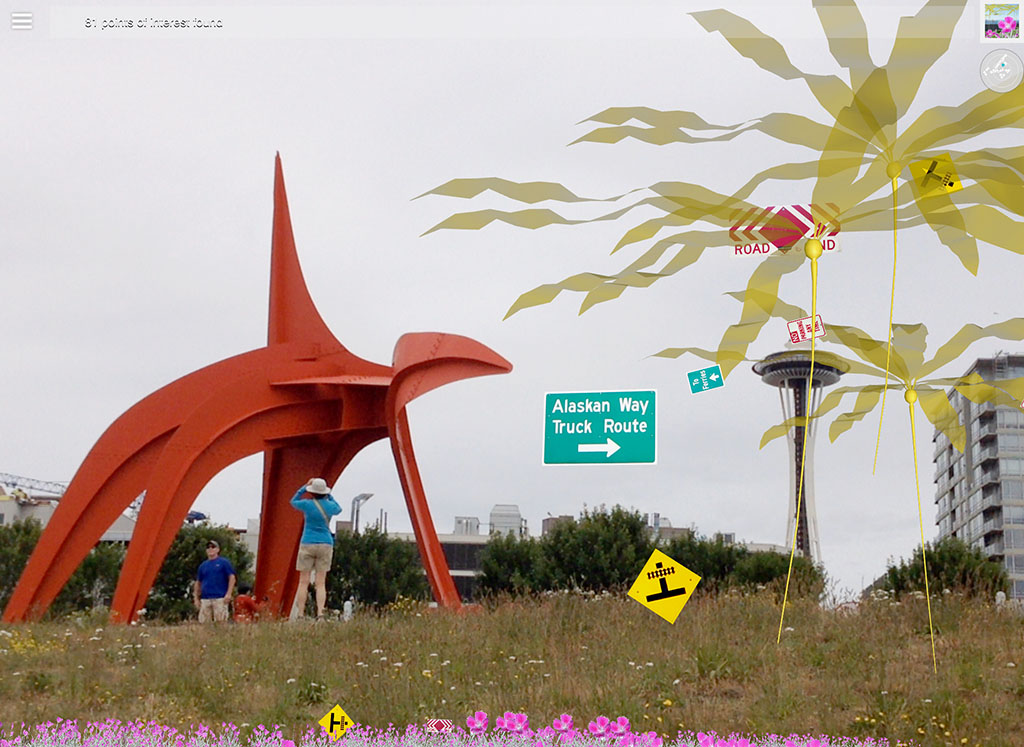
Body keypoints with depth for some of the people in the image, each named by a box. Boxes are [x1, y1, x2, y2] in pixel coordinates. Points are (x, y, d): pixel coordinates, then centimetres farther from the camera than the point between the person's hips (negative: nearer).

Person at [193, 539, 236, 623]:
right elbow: (198, 583, 22)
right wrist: (197, 598, 14)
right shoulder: (203, 565, 18)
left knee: (220, 622, -8)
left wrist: (228, 594, -11)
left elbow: (232, 578, -1)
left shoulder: (224, 562, 5)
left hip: (220, 598, -4)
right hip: (205, 599, 4)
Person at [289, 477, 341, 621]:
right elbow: (338, 509, 26)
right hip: (326, 545, 2)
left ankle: (299, 615, -2)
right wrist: (328, 496, 25)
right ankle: (320, 613, -10)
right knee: (321, 583, 2)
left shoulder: (308, 504, -7)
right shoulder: (330, 506, 1)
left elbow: (293, 501, 15)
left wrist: (305, 487, 16)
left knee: (303, 582, 1)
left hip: (307, 544, -2)